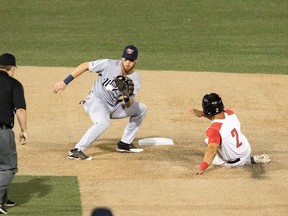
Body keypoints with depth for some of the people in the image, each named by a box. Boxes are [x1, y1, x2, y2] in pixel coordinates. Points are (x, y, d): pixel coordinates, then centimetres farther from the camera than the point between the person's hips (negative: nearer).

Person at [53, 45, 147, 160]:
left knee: (142, 109, 7)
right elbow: (84, 66, -14)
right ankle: (76, 151, -35)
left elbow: (129, 105, -10)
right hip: (96, 100, -6)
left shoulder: (135, 80, -8)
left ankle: (125, 144, 15)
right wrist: (65, 82, -17)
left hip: (114, 106, 6)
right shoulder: (108, 65, -20)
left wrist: (127, 98, -35)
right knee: (103, 122, -36)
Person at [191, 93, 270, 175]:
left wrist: (201, 168, -55)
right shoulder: (230, 114, -13)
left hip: (233, 163, -8)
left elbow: (212, 149, -47)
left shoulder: (214, 130, -36)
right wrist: (202, 114, 6)